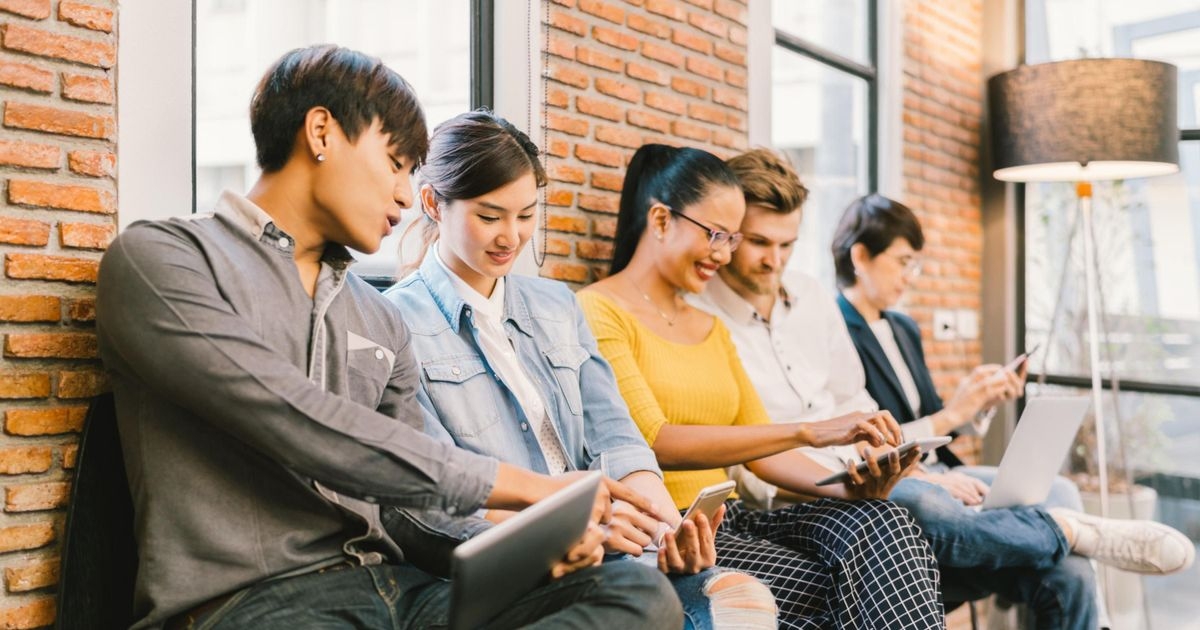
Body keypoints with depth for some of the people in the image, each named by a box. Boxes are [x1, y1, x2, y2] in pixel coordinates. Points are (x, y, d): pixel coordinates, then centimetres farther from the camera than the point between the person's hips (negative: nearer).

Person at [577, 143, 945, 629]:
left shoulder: (710, 327, 21)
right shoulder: (599, 311, -5)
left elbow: (759, 444, 14)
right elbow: (655, 442, -18)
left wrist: (844, 487, -7)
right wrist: (810, 433, -23)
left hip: (728, 522, 7)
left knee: (880, 524, -21)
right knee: (834, 590, -26)